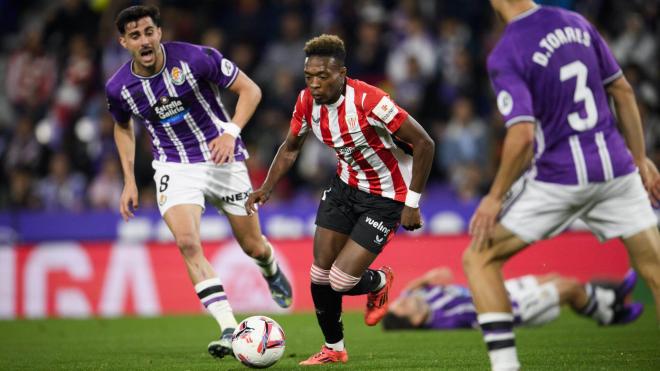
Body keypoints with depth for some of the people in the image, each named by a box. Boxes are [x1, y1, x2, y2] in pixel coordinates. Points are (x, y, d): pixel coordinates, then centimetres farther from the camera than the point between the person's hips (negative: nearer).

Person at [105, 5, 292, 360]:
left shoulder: (195, 58, -18)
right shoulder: (118, 88, -9)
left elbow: (250, 89, -9)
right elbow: (123, 127, 14)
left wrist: (231, 132, -23)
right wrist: (129, 180, 7)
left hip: (222, 160, -1)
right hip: (174, 168, 1)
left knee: (253, 247, 9)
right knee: (187, 242, -23)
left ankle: (273, 273, 49)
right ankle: (229, 330, -22)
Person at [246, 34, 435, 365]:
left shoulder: (369, 102, -31)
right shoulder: (307, 102, -11)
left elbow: (424, 144, -24)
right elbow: (291, 147, 9)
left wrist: (412, 203, -20)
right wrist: (267, 187, -7)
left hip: (385, 197, -6)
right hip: (345, 185, 6)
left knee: (341, 282, -12)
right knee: (320, 275, 2)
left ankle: (379, 282, 25)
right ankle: (333, 349, 26)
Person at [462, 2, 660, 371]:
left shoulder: (505, 56, -12)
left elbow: (522, 136, -19)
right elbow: (624, 93, 10)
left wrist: (495, 197, -8)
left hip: (560, 179, -5)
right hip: (616, 169, 5)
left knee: (479, 258, 8)